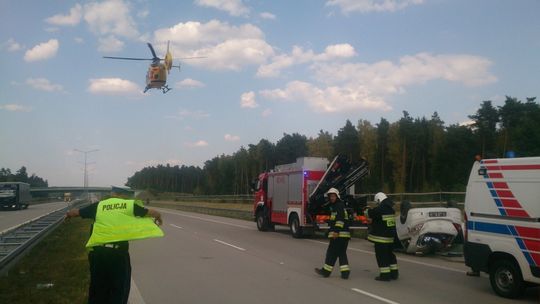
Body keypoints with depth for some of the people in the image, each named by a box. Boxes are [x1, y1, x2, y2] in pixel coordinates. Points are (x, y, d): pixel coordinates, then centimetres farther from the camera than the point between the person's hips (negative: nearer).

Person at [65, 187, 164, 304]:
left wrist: (68, 215, 34)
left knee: (97, 289, 17)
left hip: (97, 252, 2)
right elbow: (155, 213, 9)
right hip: (119, 253, -2)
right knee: (118, 293, 11)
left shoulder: (98, 205, 6)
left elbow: (74, 212, 11)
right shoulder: (130, 205, 3)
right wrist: (158, 218, 32)